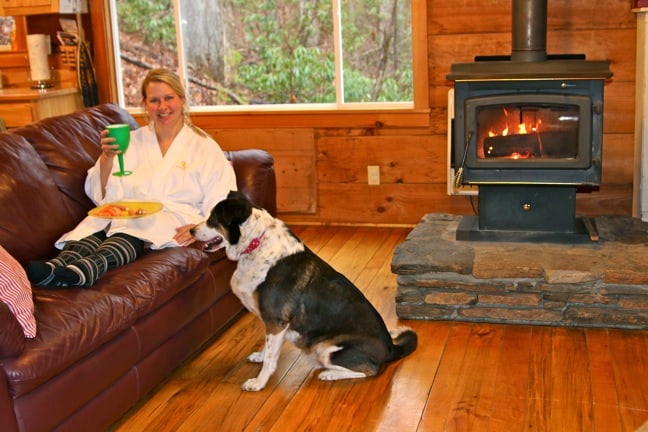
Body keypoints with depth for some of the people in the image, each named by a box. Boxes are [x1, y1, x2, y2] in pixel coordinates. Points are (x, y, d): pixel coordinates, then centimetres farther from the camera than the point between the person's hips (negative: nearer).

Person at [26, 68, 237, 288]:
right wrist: (107, 157, -6)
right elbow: (100, 195, 12)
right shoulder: (132, 141, 21)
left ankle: (82, 271, -62)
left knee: (128, 234, -37)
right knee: (92, 230, -32)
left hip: (172, 220, -3)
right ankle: (56, 267, -57)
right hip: (124, 215, 4)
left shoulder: (204, 147, 14)